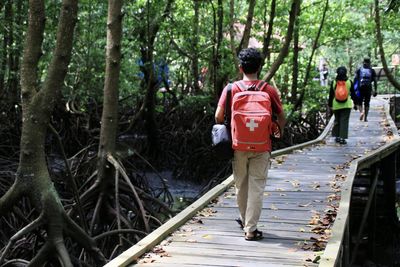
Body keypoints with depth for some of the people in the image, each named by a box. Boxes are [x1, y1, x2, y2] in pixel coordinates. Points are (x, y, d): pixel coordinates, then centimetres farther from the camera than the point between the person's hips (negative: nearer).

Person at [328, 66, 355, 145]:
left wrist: (330, 105, 8)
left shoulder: (334, 82, -2)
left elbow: (331, 95, 1)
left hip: (336, 105, 1)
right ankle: (343, 138, -5)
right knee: (344, 121, -1)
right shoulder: (349, 82, -3)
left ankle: (337, 136, 19)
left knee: (337, 120, 14)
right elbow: (353, 94, 2)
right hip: (347, 105, -1)